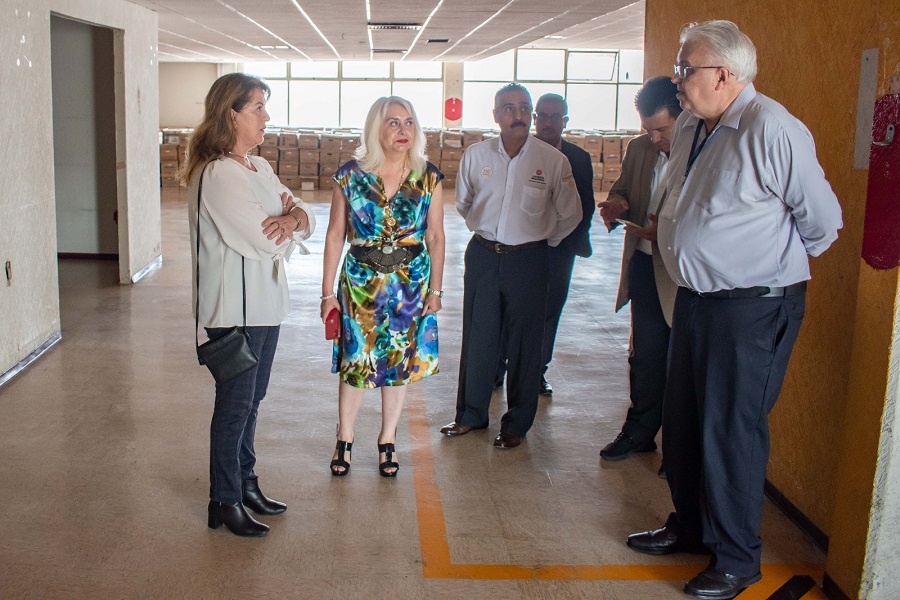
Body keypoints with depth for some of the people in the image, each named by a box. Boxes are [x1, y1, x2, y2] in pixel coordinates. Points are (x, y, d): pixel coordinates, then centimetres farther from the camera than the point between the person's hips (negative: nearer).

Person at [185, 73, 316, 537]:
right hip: (234, 309, -9)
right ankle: (224, 502, 16)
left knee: (251, 400, 18)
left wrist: (293, 216, -15)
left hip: (265, 303, 9)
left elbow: (307, 221, 9)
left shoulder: (259, 168, 12)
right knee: (234, 404, 2)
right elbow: (268, 242, -22)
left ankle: (245, 483, 32)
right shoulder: (217, 174, -18)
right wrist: (288, 222, -1)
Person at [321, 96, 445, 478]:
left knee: (400, 361, 10)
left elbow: (435, 236, 3)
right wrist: (328, 292, -1)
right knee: (356, 361, 4)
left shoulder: (428, 177, -2)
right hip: (361, 281, -1)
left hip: (410, 284, 1)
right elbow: (335, 235, -1)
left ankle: (387, 440, 27)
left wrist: (435, 289, 0)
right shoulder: (351, 175, -5)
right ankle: (344, 440, 23)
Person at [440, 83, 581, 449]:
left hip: (528, 260, -2)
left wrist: (542, 241, 10)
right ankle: (471, 414, 25)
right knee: (477, 337, 9)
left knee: (524, 343, 5)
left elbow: (570, 215, 4)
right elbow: (463, 203, 17)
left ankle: (517, 424, 18)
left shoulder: (553, 160, -8)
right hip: (482, 256, 2)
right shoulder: (475, 156, -1)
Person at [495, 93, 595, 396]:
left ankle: (537, 370, 21)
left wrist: (573, 239, -4)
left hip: (559, 249, 2)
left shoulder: (579, 159, 4)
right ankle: (497, 368, 17)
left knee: (548, 312, 9)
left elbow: (586, 205, 7)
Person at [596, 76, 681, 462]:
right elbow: (623, 187, 20)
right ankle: (641, 431, 33)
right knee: (645, 354, 17)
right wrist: (618, 202, -3)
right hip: (644, 266, 6)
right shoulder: (639, 148, 6)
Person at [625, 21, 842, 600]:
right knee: (682, 421, 18)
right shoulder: (690, 128, 7)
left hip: (753, 308, -8)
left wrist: (779, 261, 5)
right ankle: (688, 525, 38)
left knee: (731, 431, 0)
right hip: (695, 299, 9)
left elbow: (823, 219, -10)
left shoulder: (771, 129, -19)